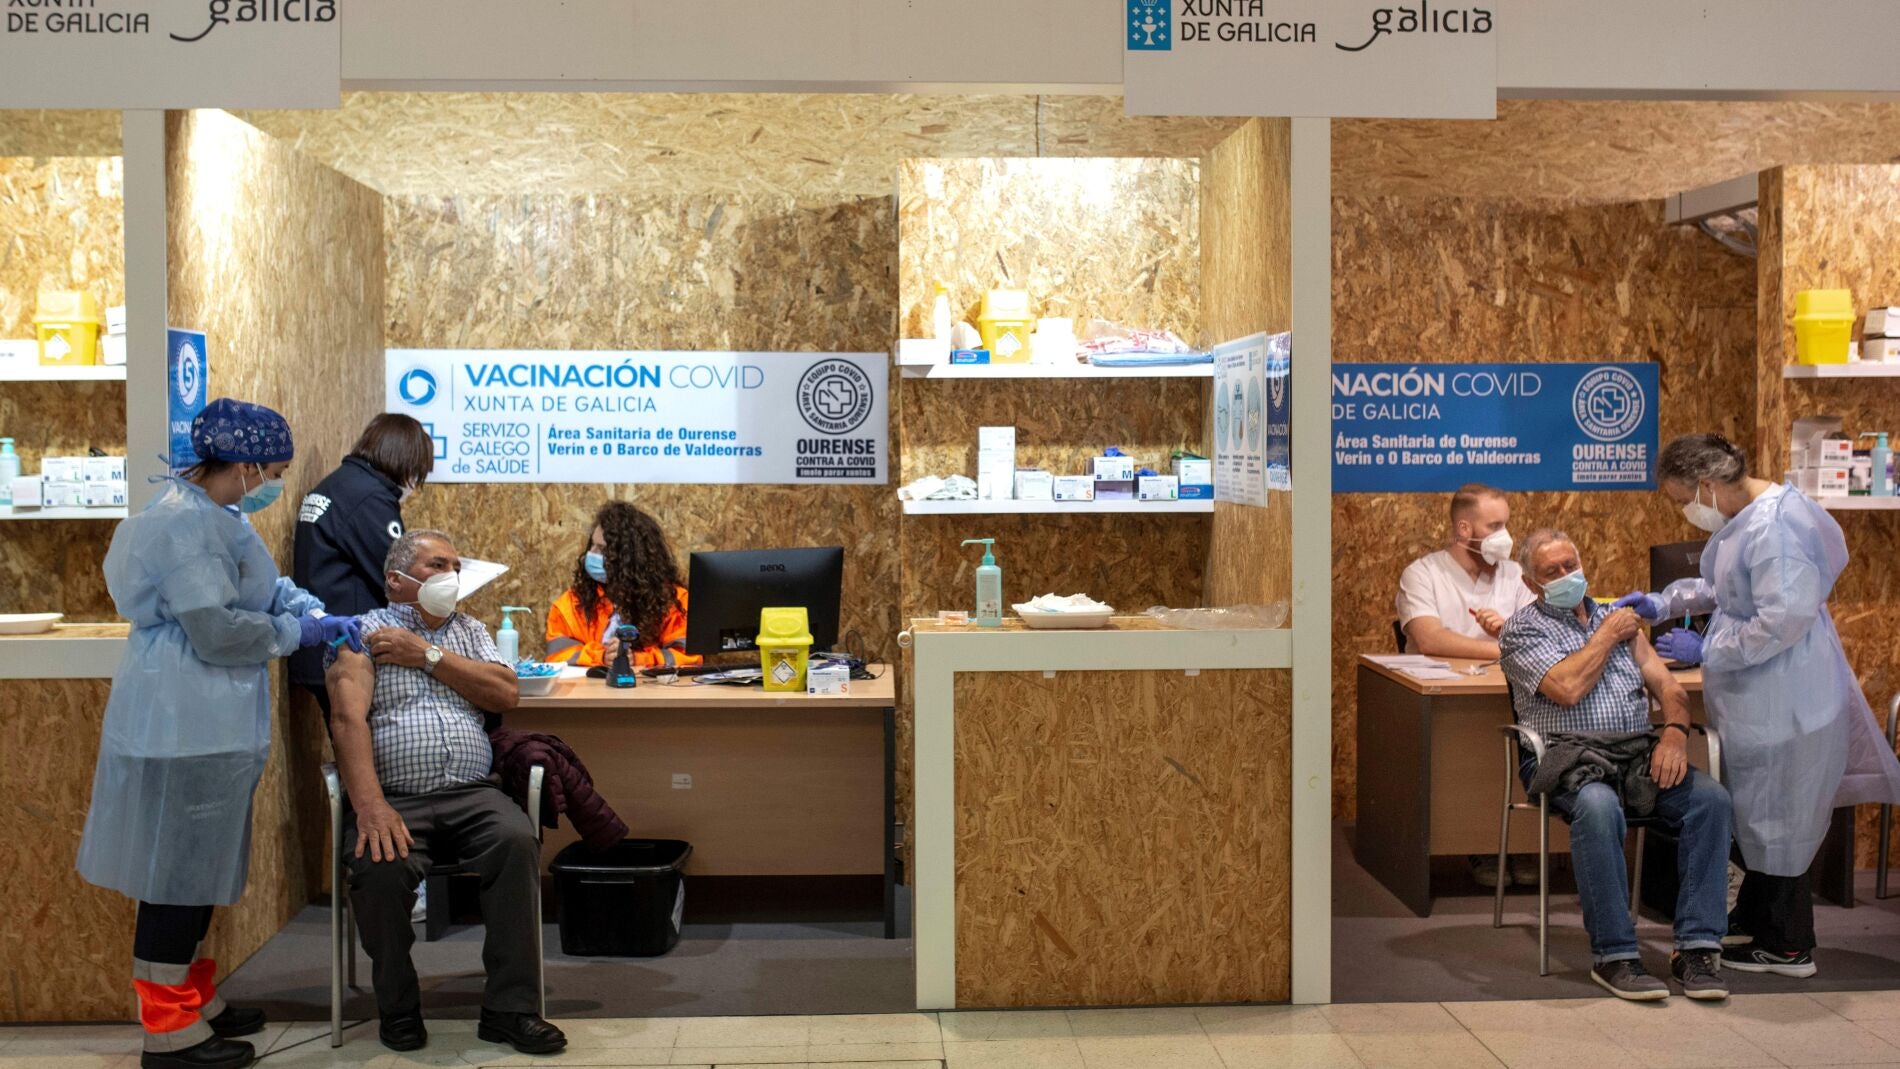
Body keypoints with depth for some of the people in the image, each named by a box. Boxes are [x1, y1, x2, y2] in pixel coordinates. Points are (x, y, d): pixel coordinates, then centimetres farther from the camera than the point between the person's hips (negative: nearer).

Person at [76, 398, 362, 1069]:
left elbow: (265, 585, 20)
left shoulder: (215, 515, 12)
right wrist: (296, 632, -11)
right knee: (180, 871, -1)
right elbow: (218, 630, -24)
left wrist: (317, 612, 3)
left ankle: (193, 1001, 31)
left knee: (197, 865, 18)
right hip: (183, 724, -11)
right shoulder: (189, 525, -21)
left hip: (208, 722, 11)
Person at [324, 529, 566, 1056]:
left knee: (517, 841, -28)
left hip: (472, 793, 3)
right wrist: (370, 806, -22)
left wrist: (427, 655, -1)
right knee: (381, 866, -33)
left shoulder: (470, 630, 22)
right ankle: (398, 1008, -7)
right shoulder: (362, 632, 8)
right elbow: (348, 719, -8)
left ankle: (510, 1008, -20)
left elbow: (505, 694, 5)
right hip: (395, 796, -3)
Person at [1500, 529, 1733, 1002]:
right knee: (1598, 806, -38)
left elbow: (1667, 685, 13)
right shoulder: (1523, 628, 6)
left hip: (1639, 751, 5)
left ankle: (1696, 947, -20)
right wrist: (1607, 635, 1)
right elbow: (1568, 688, -12)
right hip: (1570, 754, -5)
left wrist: (1675, 730, -8)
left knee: (1711, 798, -23)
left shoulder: (1618, 617, 22)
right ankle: (1614, 954, -28)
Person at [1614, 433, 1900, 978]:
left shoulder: (1775, 524, -26)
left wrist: (1705, 651, -20)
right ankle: (1752, 920, 35)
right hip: (1755, 698, 10)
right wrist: (1662, 604, 14)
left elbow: (1783, 620, -29)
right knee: (1758, 814, 20)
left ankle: (1789, 948, 18)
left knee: (1775, 820, 4)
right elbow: (1722, 587, 22)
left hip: (1782, 701, -10)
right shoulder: (1740, 518, 6)